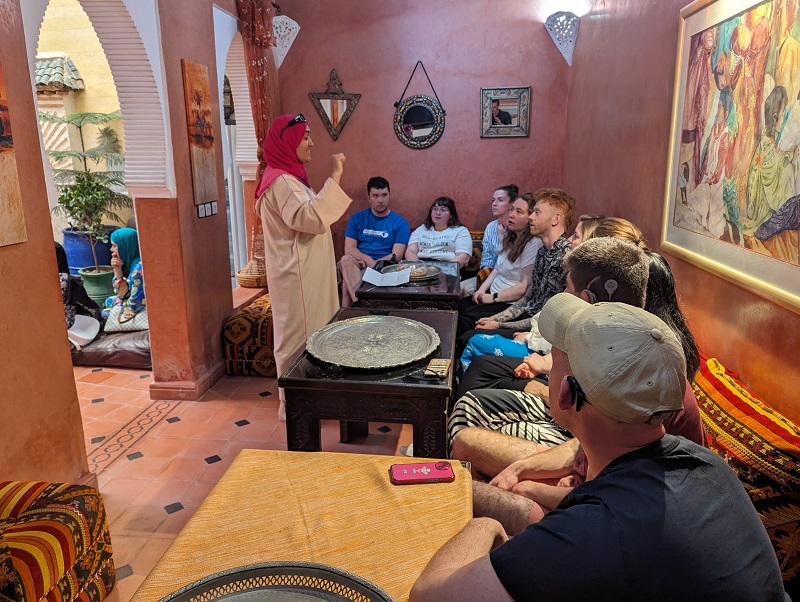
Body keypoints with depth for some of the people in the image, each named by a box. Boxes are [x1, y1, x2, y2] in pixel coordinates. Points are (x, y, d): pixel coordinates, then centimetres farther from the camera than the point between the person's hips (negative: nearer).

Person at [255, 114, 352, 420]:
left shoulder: (290, 176, 16)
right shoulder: (280, 181, -18)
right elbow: (312, 218, -32)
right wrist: (334, 178, -29)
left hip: (306, 272, 10)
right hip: (296, 274, -10)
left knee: (305, 334, 17)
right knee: (298, 336, -1)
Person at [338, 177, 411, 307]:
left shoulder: (400, 223, 7)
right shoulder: (357, 218, 14)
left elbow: (396, 256, -2)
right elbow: (349, 248, 3)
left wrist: (374, 264, -17)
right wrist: (367, 259, -17)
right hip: (358, 264, 2)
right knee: (346, 259, -35)